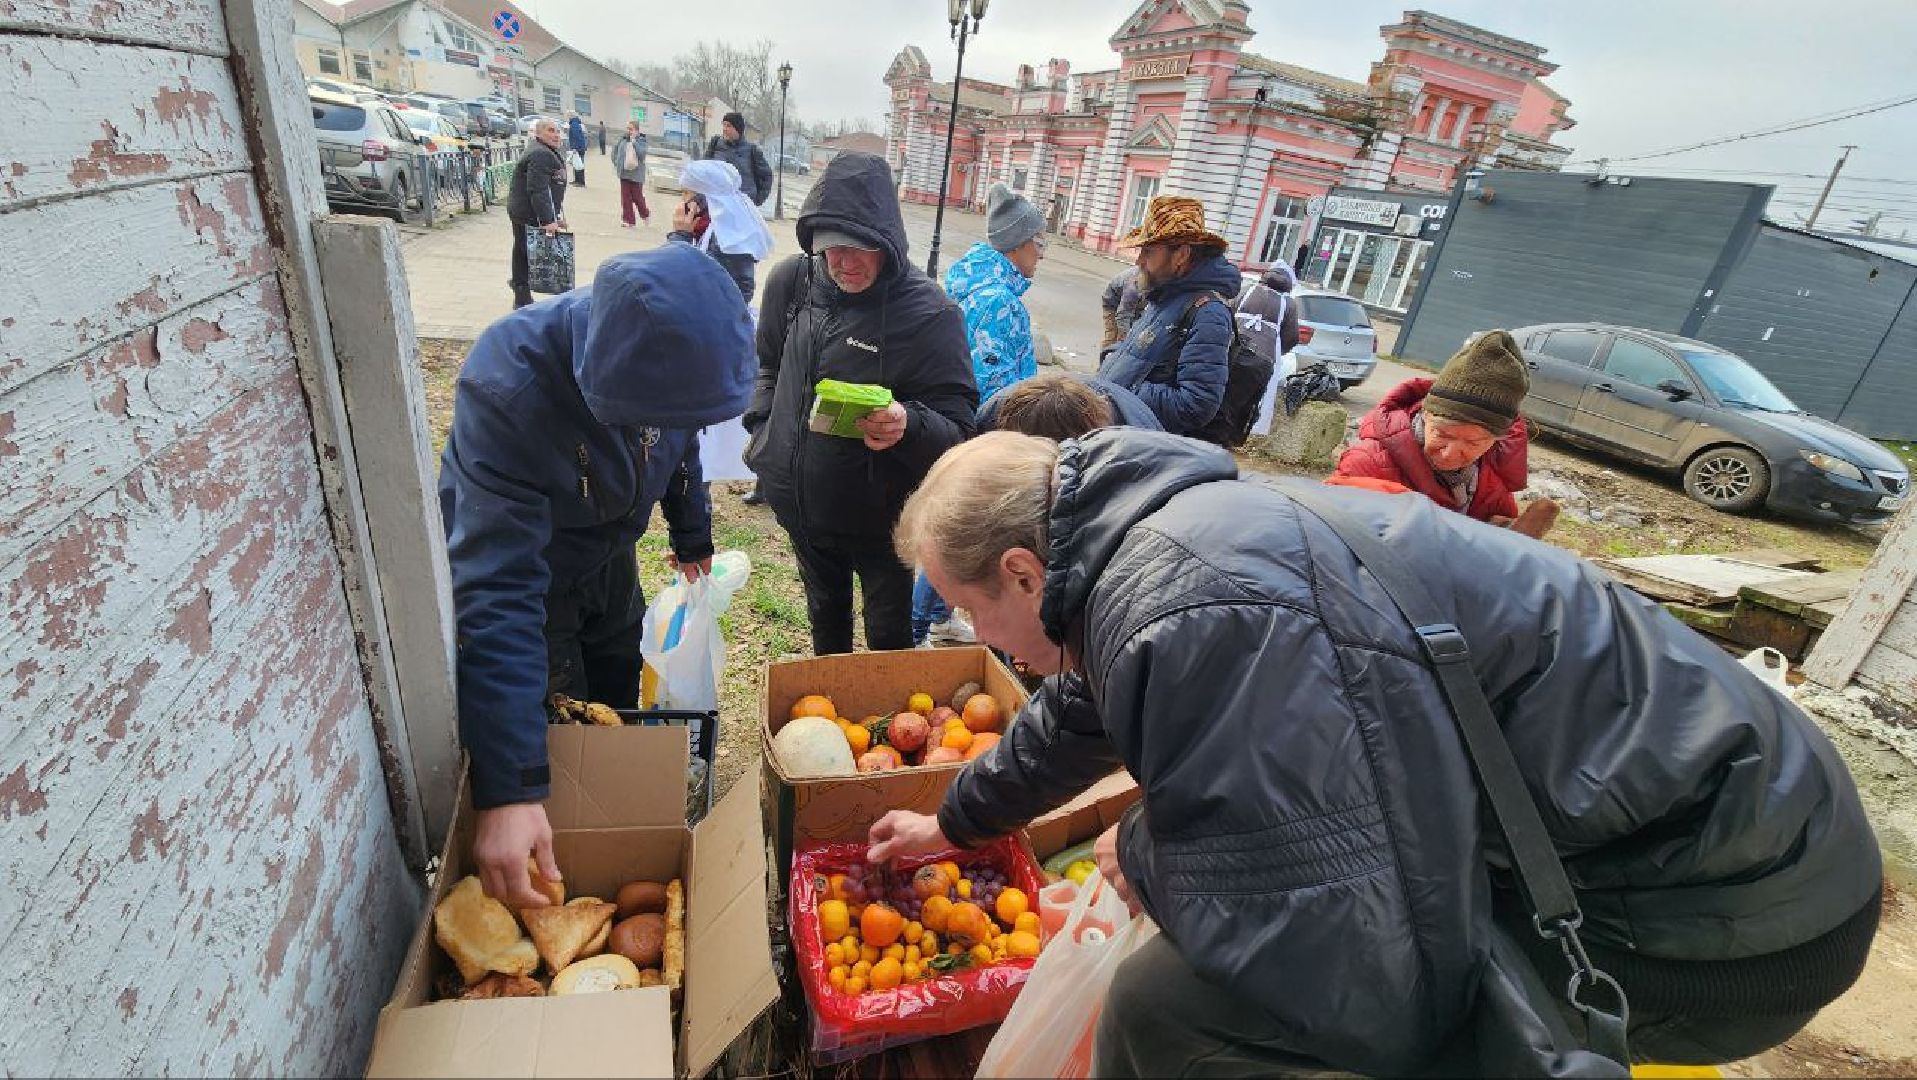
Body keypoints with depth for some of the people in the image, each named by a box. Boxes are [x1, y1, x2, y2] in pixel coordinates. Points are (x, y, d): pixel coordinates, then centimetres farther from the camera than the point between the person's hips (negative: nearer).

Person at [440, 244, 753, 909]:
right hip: (520, 563, -5)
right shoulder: (507, 388, -41)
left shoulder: (666, 354, -24)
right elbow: (498, 593, -44)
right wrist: (507, 789, -46)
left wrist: (693, 538, 17)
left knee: (619, 706, 20)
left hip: (610, 557, 5)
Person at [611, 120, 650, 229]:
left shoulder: (641, 141, -4)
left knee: (637, 197, 3)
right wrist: (616, 163, 11)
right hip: (624, 173, 4)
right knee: (625, 198, 2)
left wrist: (634, 141, -18)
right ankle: (628, 220, 8)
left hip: (636, 174, -4)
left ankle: (645, 214, 31)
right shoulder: (623, 139, 6)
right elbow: (615, 150, 20)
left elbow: (641, 153, -20)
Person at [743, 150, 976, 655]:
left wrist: (908, 424, -40)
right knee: (824, 615, 28)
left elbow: (958, 425, -21)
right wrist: (763, 432, 4)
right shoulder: (792, 281, -6)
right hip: (798, 500, 5)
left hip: (881, 518, -5)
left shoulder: (930, 313, -22)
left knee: (889, 634, 15)